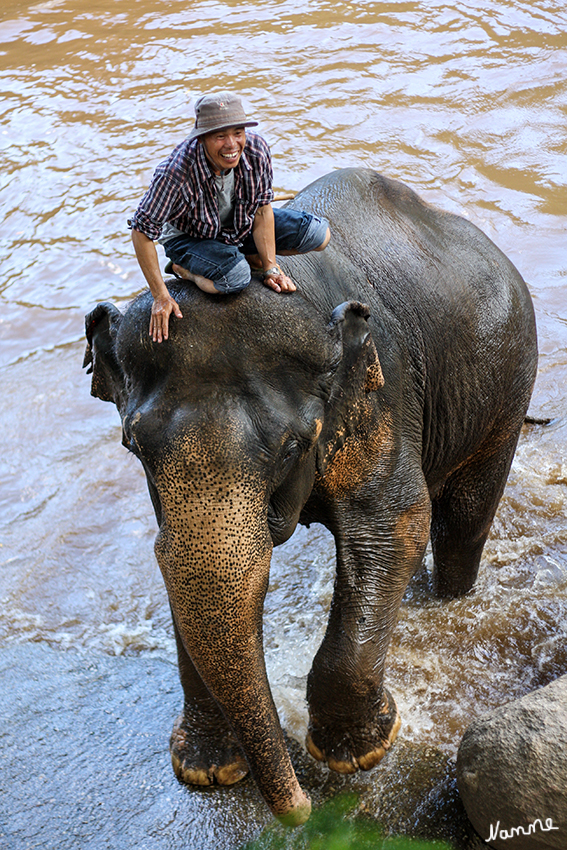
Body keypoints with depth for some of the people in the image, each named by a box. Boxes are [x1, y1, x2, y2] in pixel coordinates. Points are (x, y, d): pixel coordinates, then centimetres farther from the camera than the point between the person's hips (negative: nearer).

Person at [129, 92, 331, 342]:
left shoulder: (256, 150, -25)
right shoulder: (176, 172, -38)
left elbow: (262, 208, -10)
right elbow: (142, 230, -29)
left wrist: (270, 267, -11)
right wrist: (161, 297, -27)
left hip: (242, 225, 5)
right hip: (189, 236, -5)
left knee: (318, 235, -6)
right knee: (235, 277, -36)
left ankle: (241, 255, 10)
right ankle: (182, 268, -2)